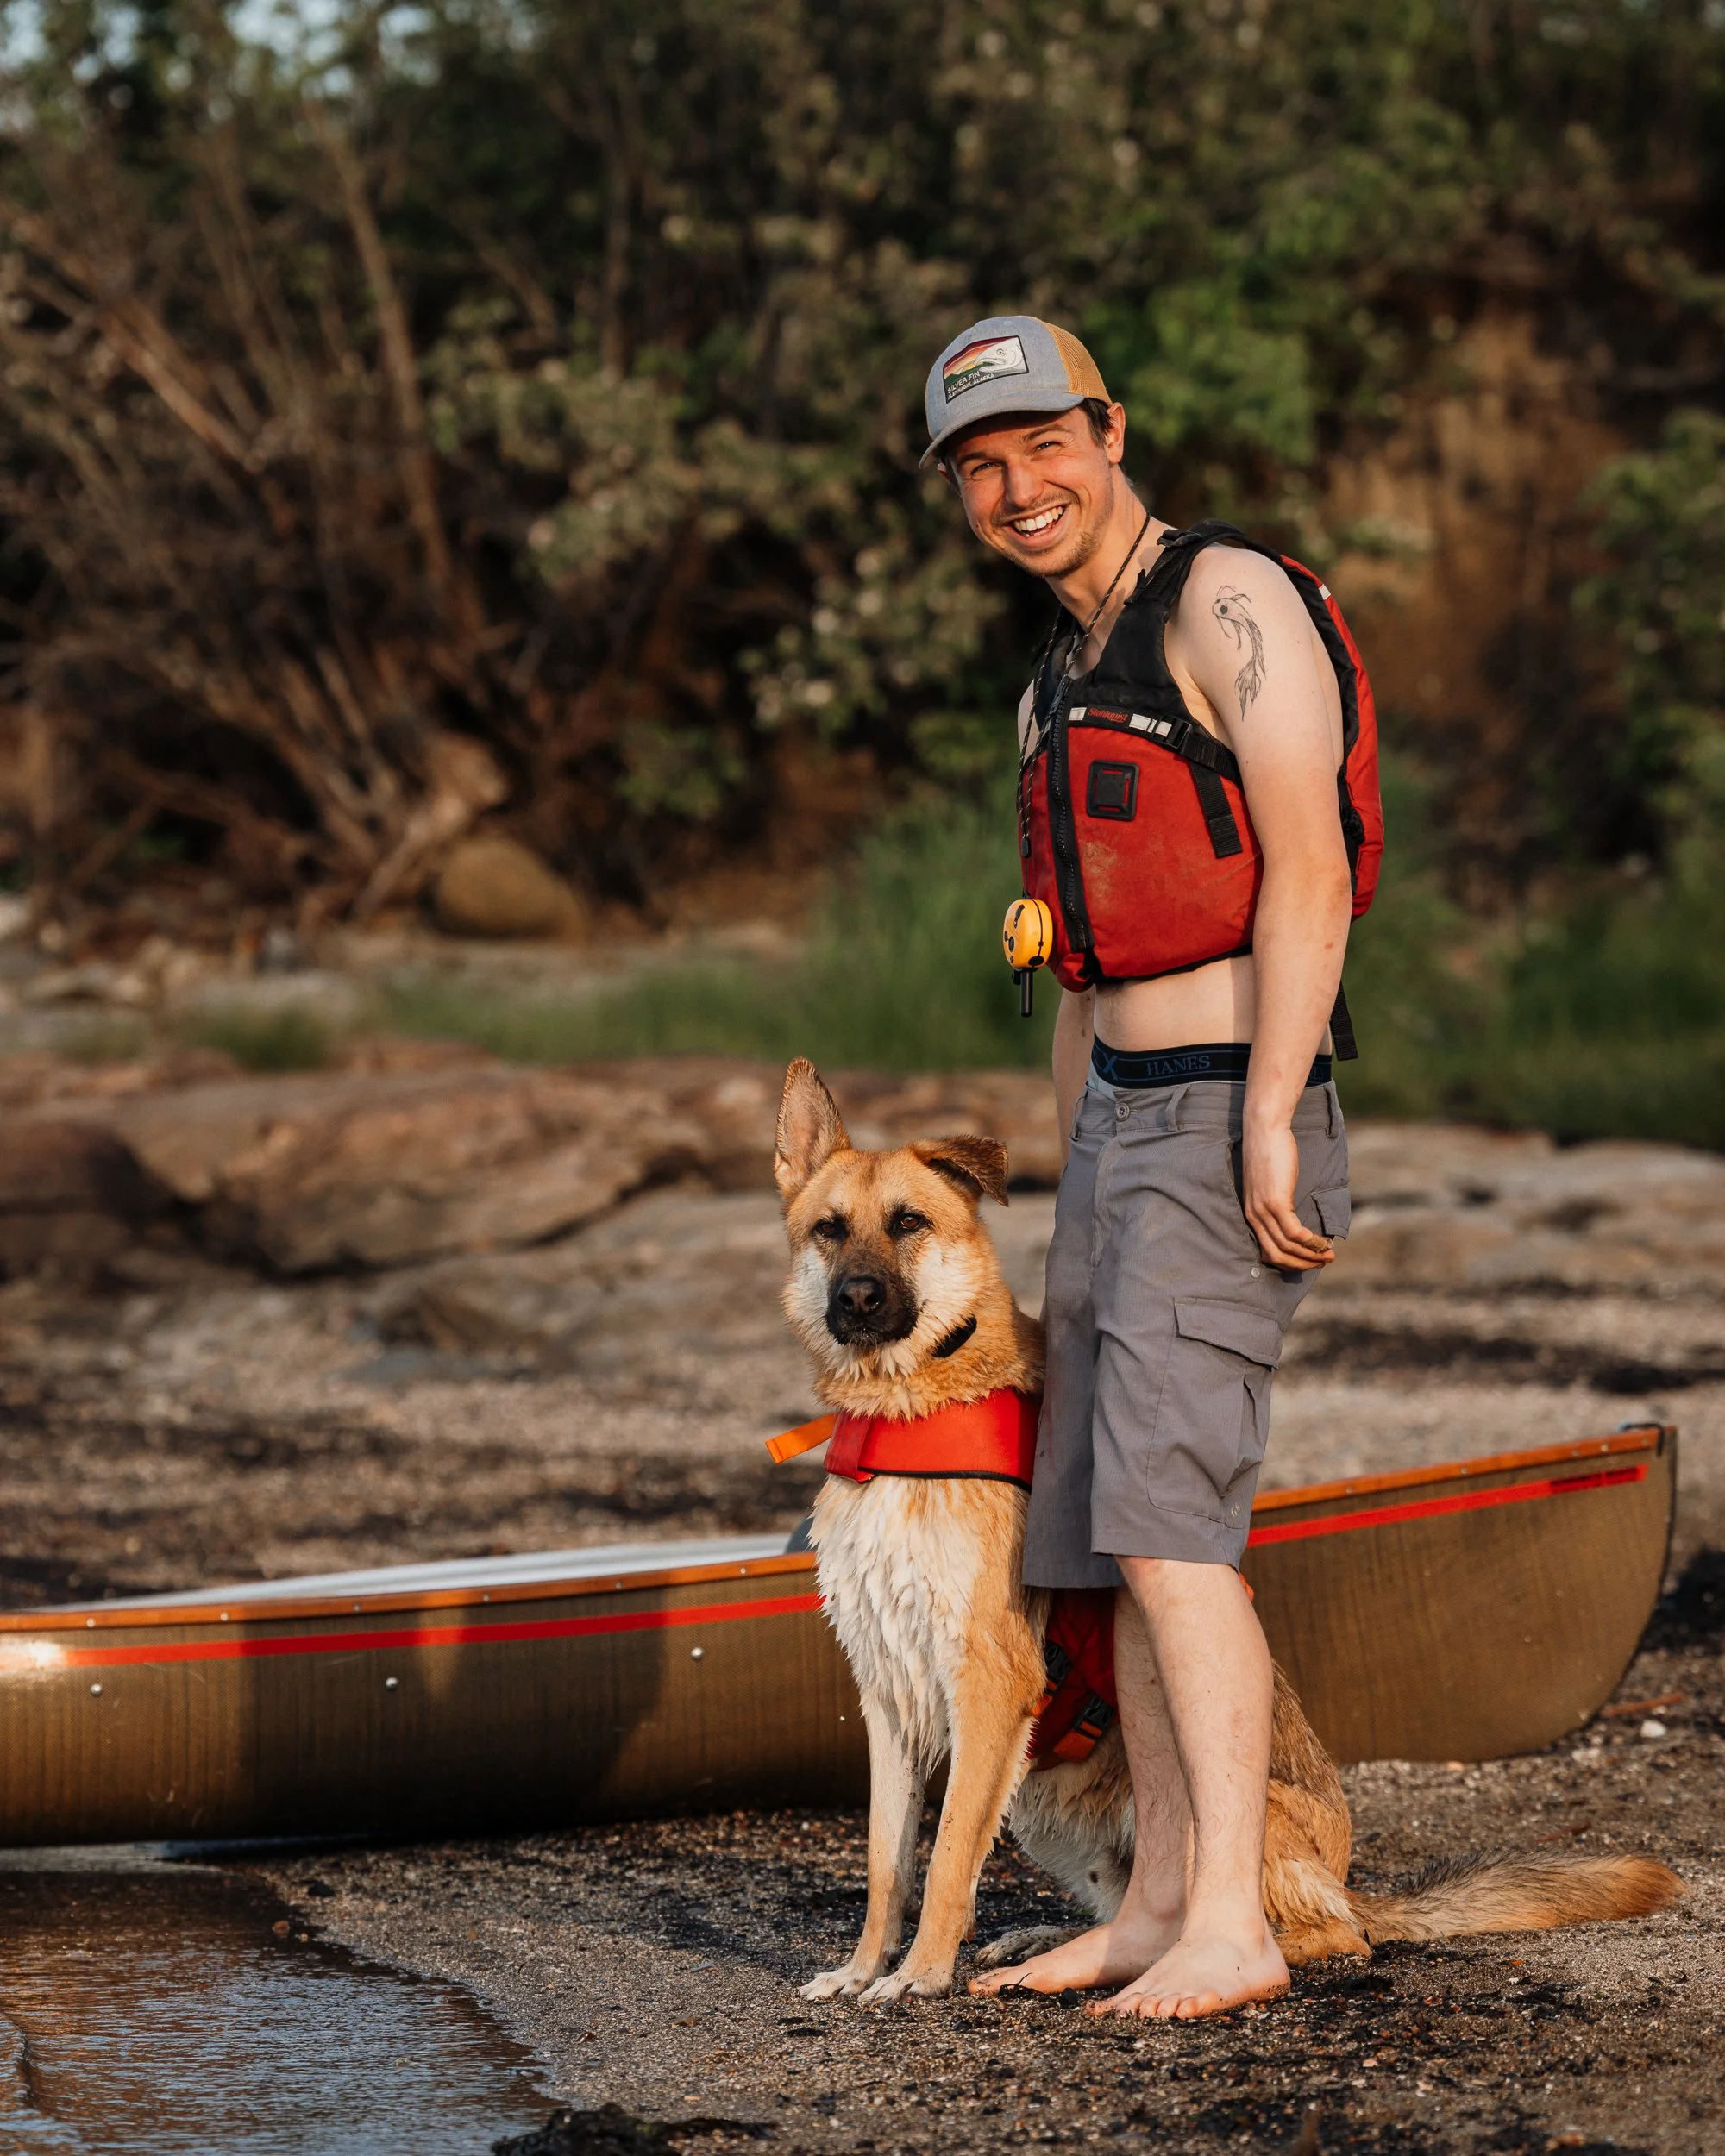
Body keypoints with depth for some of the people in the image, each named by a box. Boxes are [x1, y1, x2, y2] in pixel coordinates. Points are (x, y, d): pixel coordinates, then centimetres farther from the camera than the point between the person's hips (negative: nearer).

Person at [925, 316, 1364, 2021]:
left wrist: (1267, 1127, -24)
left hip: (1227, 1132, -9)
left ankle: (1231, 1926, -20)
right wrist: (1072, 1191, 22)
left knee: (1162, 1509, -18)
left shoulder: (1229, 605, -10)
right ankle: (1160, 1901, 16)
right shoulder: (1058, 689, 18)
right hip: (1117, 1124, 9)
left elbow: (1308, 871, -18)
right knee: (1110, 1527, 9)